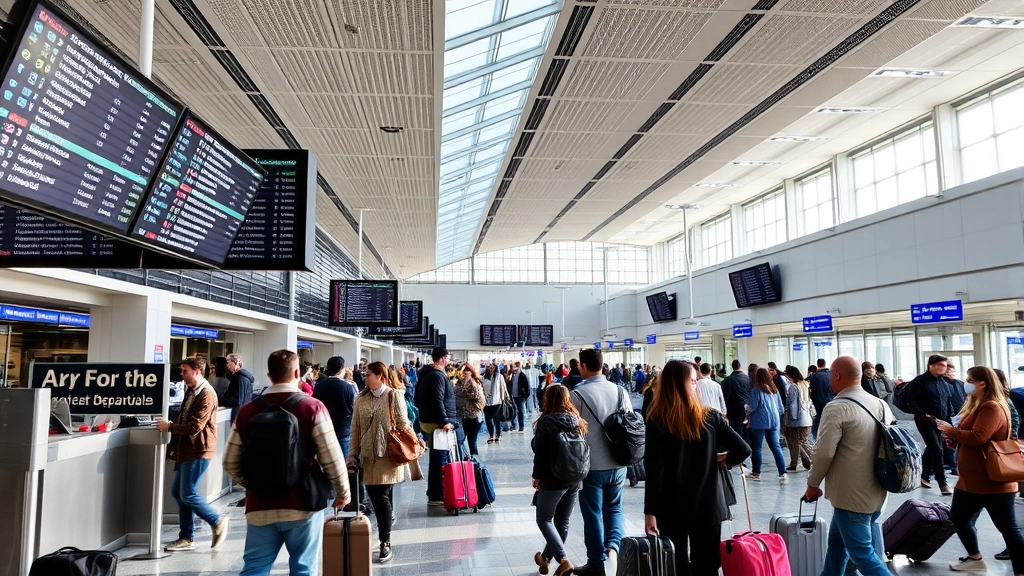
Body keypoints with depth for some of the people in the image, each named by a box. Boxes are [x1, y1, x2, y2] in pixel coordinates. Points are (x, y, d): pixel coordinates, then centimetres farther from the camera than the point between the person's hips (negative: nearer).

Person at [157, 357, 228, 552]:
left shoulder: (206, 394, -17)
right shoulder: (191, 391, 14)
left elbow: (195, 427, -21)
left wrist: (169, 427, -12)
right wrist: (175, 446, 12)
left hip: (198, 451, -10)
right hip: (186, 450, 10)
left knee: (188, 494, -7)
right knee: (177, 492, 11)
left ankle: (218, 522, 10)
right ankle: (186, 538, 19)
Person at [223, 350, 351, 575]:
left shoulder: (247, 411, 1)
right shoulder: (313, 407, -9)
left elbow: (231, 463, 5)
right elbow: (332, 458, -11)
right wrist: (342, 492, 5)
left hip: (260, 507, 3)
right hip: (302, 505, -3)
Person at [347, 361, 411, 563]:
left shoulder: (394, 396, -4)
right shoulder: (361, 398, 7)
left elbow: (403, 424, -3)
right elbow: (355, 428, 8)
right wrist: (353, 453, 6)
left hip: (389, 453, -4)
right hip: (368, 454, 4)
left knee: (382, 495, -7)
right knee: (374, 494, 6)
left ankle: (385, 542, -1)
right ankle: (388, 516, 34)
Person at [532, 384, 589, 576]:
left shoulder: (545, 421, -13)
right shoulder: (577, 421, 5)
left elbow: (540, 453, -13)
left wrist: (537, 476, -1)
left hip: (553, 479, -6)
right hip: (575, 479, 6)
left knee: (544, 520, 7)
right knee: (562, 522, 16)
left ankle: (563, 560, -8)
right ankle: (546, 558, 30)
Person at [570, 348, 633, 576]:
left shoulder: (578, 394, -15)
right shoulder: (619, 391, -2)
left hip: (591, 465, -4)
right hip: (617, 464, 4)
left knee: (593, 514, 10)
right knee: (614, 508, 21)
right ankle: (613, 546, -2)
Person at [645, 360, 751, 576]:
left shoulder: (656, 421, -9)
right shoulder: (711, 417, -4)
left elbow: (654, 470, -13)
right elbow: (743, 450, -7)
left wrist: (650, 511, -10)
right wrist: (723, 459, 14)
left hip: (671, 508, -1)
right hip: (707, 505, 1)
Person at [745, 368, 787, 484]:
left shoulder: (756, 389, -11)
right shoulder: (774, 389, 7)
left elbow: (751, 406, -11)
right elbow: (780, 407, 13)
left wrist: (747, 415, 9)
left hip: (760, 422, -5)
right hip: (774, 421, 5)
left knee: (756, 447, 7)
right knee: (776, 446, 4)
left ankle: (756, 473, 15)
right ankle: (782, 473, -6)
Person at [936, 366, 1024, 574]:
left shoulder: (992, 408, -19)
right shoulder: (976, 405, 14)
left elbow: (978, 437, -31)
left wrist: (950, 430, -16)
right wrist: (954, 439, 2)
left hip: (993, 482, -11)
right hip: (971, 480, 11)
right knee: (958, 517, 19)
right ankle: (975, 559, 35)